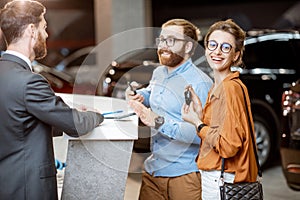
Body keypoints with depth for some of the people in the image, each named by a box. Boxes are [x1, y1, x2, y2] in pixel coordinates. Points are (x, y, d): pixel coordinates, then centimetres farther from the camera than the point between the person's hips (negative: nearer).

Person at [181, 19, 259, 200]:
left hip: (222, 181, -9)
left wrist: (197, 122, -11)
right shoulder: (217, 88, 13)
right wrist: (200, 113, 1)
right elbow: (213, 135, 11)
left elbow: (227, 146, -22)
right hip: (214, 177, 9)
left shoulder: (231, 88, -17)